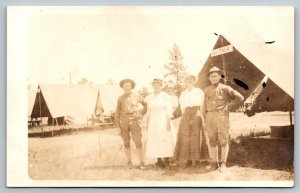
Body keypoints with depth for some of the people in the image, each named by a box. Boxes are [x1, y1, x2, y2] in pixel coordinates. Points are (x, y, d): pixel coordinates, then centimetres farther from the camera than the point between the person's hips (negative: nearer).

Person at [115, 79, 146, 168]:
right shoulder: (120, 98, 5)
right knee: (126, 143, 4)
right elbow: (117, 112, 5)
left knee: (138, 142, -7)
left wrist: (140, 114, 1)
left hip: (134, 121, -1)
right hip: (123, 122, 1)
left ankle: (141, 162, -1)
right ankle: (129, 162, 12)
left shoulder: (136, 97, 3)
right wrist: (117, 126, 0)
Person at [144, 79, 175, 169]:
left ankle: (166, 161, 0)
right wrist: (148, 123, 11)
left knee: (165, 140, -6)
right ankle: (159, 161, 5)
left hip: (163, 120, -4)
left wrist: (168, 122, -13)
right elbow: (148, 111, 14)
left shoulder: (165, 96, -3)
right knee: (155, 141, 0)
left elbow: (169, 110, -6)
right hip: (153, 121, 4)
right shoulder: (149, 98, 11)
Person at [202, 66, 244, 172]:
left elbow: (240, 98, -2)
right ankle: (214, 163, 9)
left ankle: (223, 163, 0)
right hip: (210, 116, 4)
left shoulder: (225, 88, -1)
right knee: (212, 141, 4)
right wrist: (205, 120, 9)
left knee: (224, 140, -4)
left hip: (222, 116, -4)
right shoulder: (207, 90, 12)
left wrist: (228, 107, -5)